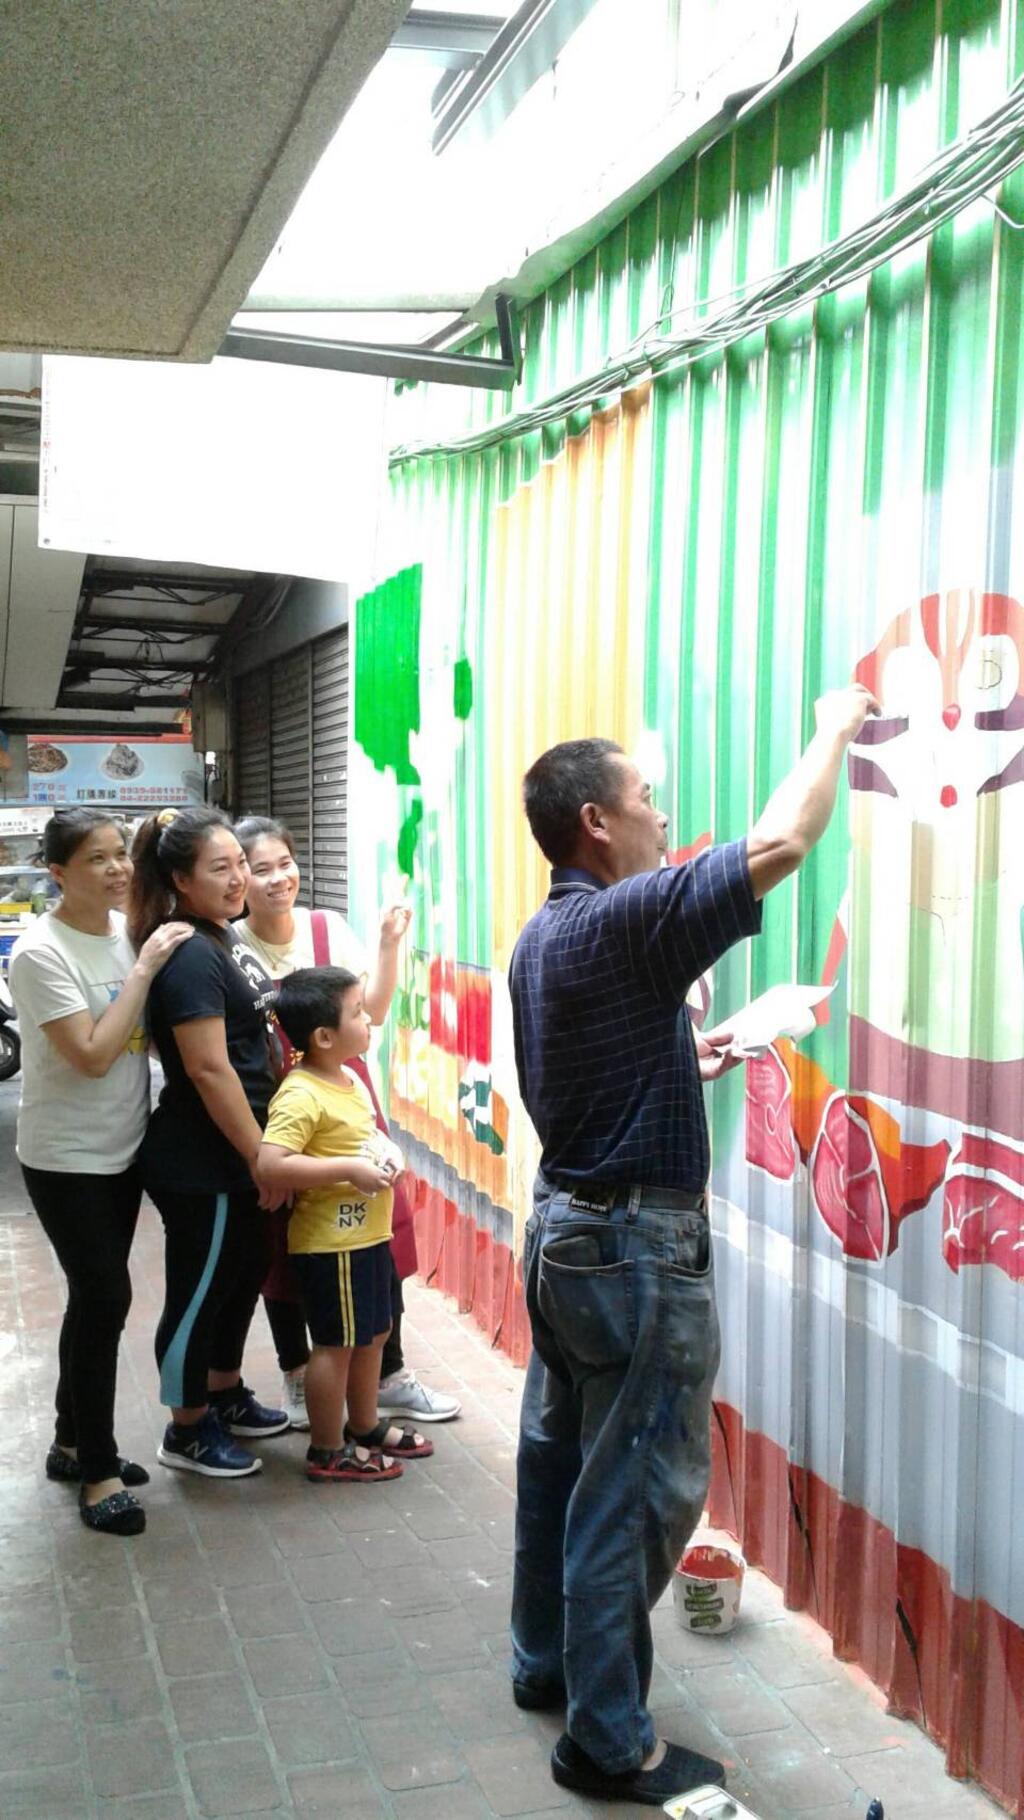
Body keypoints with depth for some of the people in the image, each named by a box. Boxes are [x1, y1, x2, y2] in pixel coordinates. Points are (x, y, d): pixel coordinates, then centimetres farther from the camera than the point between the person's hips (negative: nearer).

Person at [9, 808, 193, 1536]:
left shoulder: (131, 930, 0)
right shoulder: (42, 952, -19)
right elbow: (92, 1056, -26)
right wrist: (144, 969, -23)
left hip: (123, 1150, 7)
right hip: (67, 1160, -7)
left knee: (97, 1297, 15)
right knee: (106, 1299, -6)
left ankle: (73, 1442, 31)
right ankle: (98, 1470, 9)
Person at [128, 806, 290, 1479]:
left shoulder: (225, 937, 8)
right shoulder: (189, 956, -22)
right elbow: (208, 1069, -25)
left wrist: (264, 1151, 18)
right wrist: (263, 1159, -20)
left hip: (237, 1155, 10)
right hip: (201, 1165, -10)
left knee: (245, 1273, 22)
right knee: (199, 1291, 6)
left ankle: (226, 1397, 41)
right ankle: (187, 1431, 23)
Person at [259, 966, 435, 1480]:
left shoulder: (350, 1080, 8)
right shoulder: (301, 1095, -22)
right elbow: (272, 1165, -31)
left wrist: (388, 1150, 3)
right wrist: (350, 1169, -28)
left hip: (367, 1234, 10)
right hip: (330, 1243, -10)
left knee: (373, 1334, 21)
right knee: (335, 1343, 3)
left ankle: (365, 1427, 39)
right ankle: (327, 1452, 18)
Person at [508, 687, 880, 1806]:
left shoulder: (540, 941, 8)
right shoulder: (626, 921, -22)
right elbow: (780, 843, -26)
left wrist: (679, 1061, 15)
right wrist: (833, 728, -11)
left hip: (562, 1222, 10)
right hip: (638, 1245, -10)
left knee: (559, 1457, 19)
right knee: (638, 1491, 0)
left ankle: (547, 1662, 34)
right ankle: (610, 1743, 11)